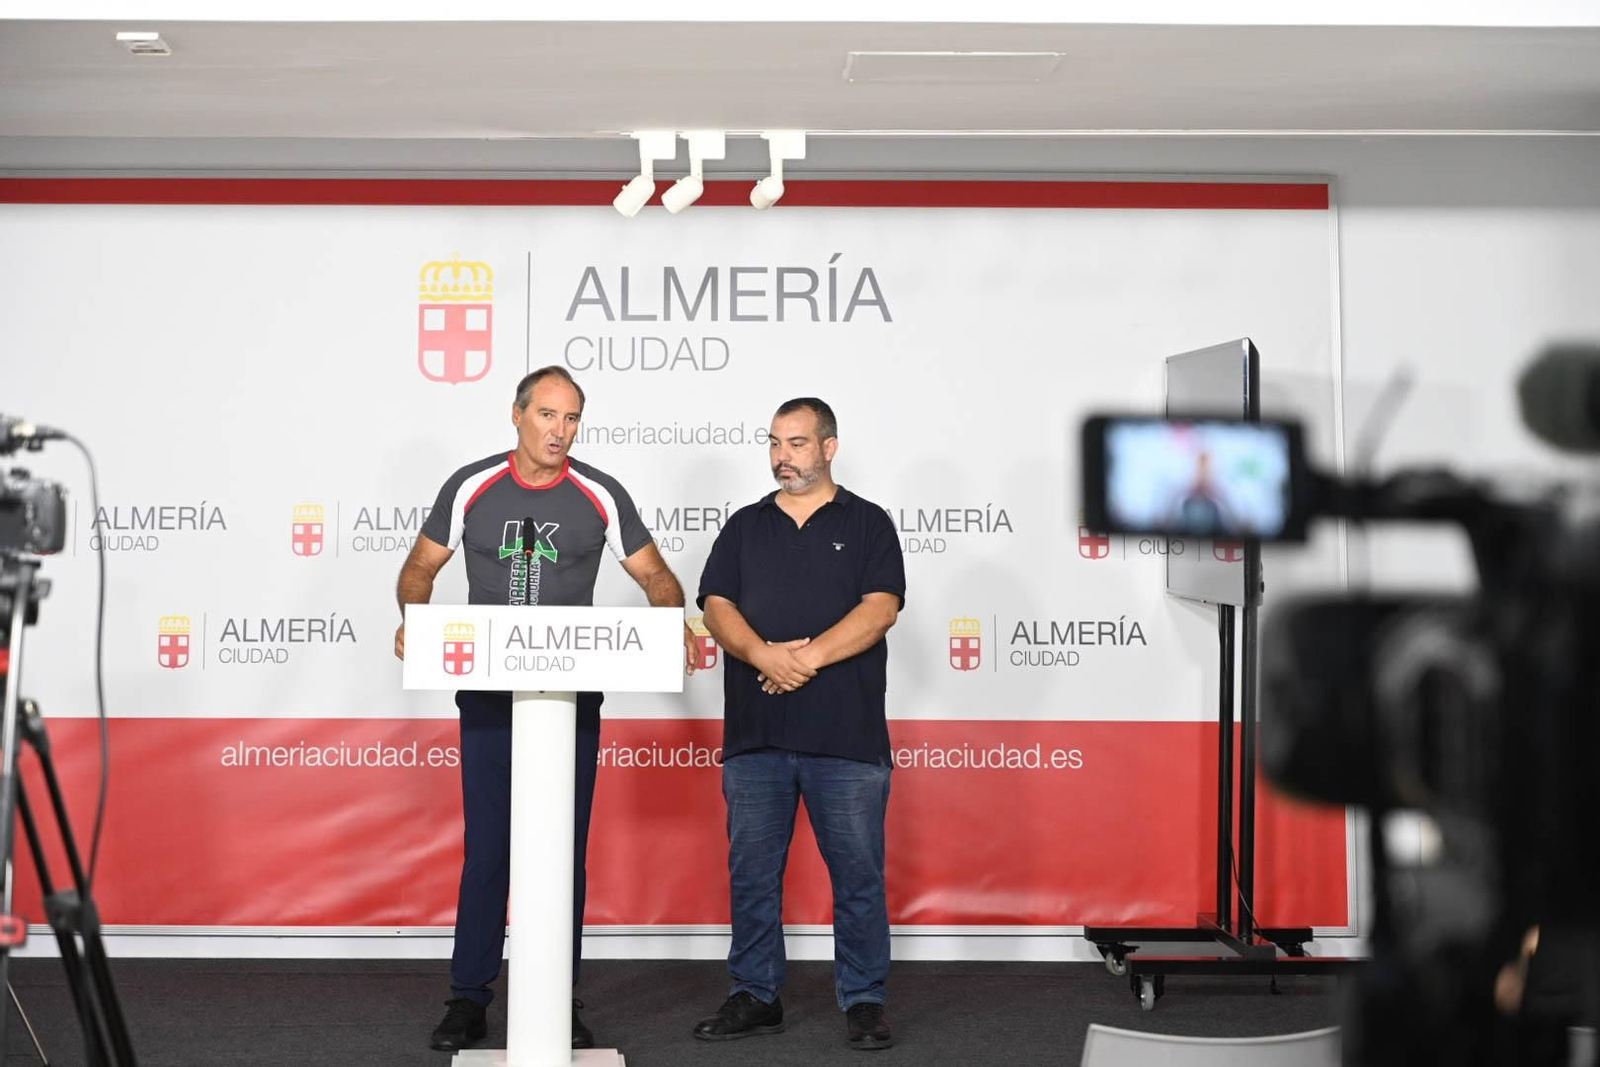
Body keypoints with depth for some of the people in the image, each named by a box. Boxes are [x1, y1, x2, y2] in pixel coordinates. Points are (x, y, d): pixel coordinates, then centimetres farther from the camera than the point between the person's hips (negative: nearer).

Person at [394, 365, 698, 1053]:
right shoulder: (471, 487, 1)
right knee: (486, 848, 3)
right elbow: (421, 566, 9)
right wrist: (412, 620, -12)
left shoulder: (601, 496, 0)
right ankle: (469, 997, 14)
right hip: (488, 696, 0)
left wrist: (675, 627, -17)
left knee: (566, 850, 5)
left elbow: (653, 573, 4)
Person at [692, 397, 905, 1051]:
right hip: (755, 733, 3)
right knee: (752, 873, 8)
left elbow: (881, 607, -6)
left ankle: (864, 1001, 13)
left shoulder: (868, 524, 6)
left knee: (858, 874, 2)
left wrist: (809, 657, -17)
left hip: (846, 734, -3)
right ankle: (755, 996, 20)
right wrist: (766, 655, -15)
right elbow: (716, 607, 4)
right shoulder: (745, 527, 15)